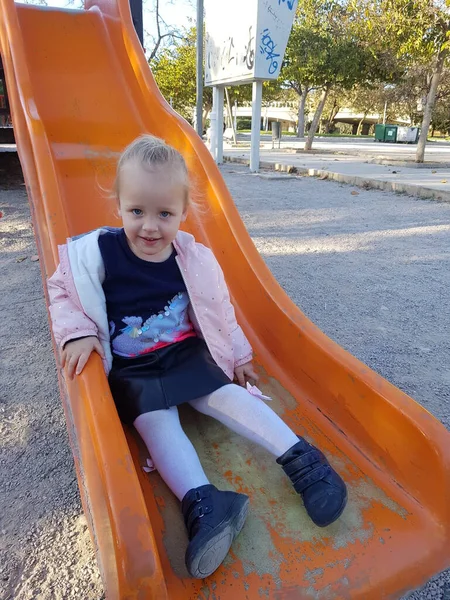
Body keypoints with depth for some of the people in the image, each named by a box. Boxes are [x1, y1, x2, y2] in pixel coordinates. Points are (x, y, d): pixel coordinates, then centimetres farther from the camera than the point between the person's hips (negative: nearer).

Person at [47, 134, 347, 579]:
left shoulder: (194, 258, -6)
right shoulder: (96, 251, -13)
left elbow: (219, 311, 6)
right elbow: (62, 290, 0)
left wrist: (238, 354, 13)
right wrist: (77, 333, -18)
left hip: (187, 353, 1)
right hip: (130, 369, 0)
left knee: (224, 396, -17)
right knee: (155, 420, -24)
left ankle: (300, 459, -15)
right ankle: (201, 502, -33)